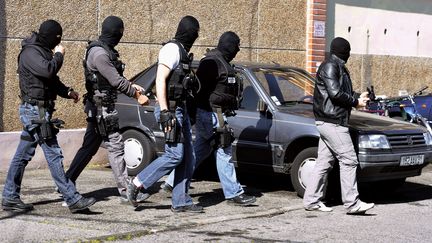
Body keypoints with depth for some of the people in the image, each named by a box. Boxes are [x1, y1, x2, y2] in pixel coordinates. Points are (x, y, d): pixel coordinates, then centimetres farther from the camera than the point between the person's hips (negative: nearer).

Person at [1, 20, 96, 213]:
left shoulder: (42, 51, 18)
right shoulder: (30, 52, -13)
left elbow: (52, 79, 26)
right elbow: (48, 70, -29)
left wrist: (67, 92, 9)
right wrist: (59, 55, -11)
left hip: (35, 111, 10)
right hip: (35, 111, -10)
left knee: (23, 156, 11)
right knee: (54, 155, -9)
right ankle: (73, 199, -9)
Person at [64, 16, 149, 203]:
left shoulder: (105, 51, 13)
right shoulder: (99, 53, -19)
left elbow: (114, 77, 19)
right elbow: (116, 81, -20)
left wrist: (131, 86, 5)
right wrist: (137, 95, -13)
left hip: (98, 108, 10)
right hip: (102, 108, -10)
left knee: (89, 147, 13)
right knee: (115, 147, -6)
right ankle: (125, 191, -2)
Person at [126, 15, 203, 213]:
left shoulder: (182, 51, 17)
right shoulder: (172, 49, -12)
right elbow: (160, 80, -19)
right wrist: (165, 112, -24)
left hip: (180, 109, 10)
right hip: (171, 110, -10)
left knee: (187, 157, 7)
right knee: (175, 154, -13)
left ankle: (181, 202, 10)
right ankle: (137, 184, -4)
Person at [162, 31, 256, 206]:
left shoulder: (221, 61, 17)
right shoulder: (213, 61, -16)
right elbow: (200, 87, -21)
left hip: (211, 113, 11)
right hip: (210, 114, -11)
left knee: (199, 151, 15)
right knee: (224, 152, -6)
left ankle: (174, 182, 21)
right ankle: (233, 193, -1)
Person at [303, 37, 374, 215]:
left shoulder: (337, 67, 21)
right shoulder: (330, 66, -11)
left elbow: (344, 92, 23)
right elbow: (335, 93, -20)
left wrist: (358, 97, 7)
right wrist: (355, 102, -9)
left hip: (329, 122, 11)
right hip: (331, 122, -11)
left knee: (324, 162, 11)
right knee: (348, 160, -10)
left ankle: (312, 200, 14)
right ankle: (351, 203, -9)